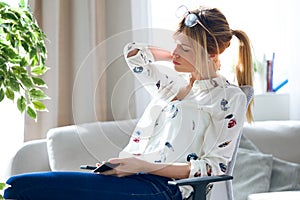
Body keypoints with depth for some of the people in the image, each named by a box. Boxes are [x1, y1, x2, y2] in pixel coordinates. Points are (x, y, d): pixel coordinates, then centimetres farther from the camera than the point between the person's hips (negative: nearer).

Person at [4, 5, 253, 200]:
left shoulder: (229, 97, 1)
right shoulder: (174, 82, 22)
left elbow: (214, 167, -7)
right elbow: (133, 52, 37)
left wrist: (145, 165, -16)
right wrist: (181, 55, 28)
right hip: (134, 177, 8)